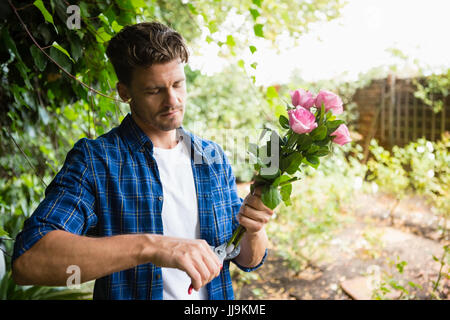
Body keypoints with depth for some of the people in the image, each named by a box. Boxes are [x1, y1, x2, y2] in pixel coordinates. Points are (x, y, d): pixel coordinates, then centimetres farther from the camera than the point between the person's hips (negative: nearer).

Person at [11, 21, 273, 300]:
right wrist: (149, 246, -30)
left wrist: (253, 230, -14)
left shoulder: (214, 157, 4)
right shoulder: (93, 159, -9)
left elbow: (248, 260, 7)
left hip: (215, 296, 3)